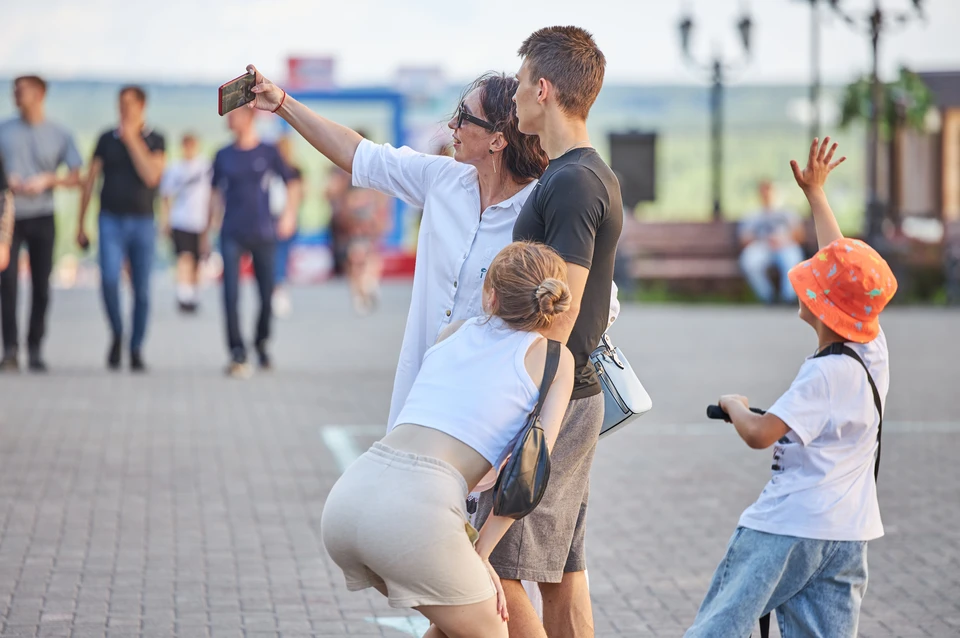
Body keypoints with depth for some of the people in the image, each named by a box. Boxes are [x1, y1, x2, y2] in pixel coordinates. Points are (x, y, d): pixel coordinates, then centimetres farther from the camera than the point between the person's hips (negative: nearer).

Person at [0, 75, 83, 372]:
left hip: (42, 217, 0)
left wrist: (48, 180, -13)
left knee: (41, 286, 1)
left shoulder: (60, 135, 6)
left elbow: (75, 177, 4)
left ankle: (35, 348, 9)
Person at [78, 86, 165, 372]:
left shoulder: (155, 141, 3)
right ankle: (117, 335, 4)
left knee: (142, 291, 2)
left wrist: (132, 140, -12)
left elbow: (151, 176, -13)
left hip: (142, 221, 0)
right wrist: (81, 224, 7)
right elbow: (90, 181, 9)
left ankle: (136, 350, 14)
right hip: (111, 221, 0)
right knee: (109, 279, -18)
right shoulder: (107, 139, 5)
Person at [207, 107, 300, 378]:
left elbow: (292, 183, 9)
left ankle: (262, 345, 29)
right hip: (232, 234, 0)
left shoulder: (269, 153, 1)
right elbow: (216, 191, 15)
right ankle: (238, 353, -10)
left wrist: (289, 215, -2)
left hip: (263, 234, 0)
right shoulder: (224, 155, 5)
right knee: (231, 294, -13)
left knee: (266, 295, 6)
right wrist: (211, 224, 11)